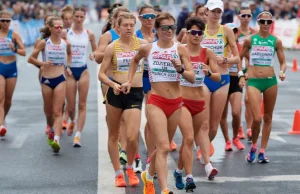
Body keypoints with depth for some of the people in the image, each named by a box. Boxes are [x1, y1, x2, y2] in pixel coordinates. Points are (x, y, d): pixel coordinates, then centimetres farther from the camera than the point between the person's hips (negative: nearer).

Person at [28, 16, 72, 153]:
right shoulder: (44, 43, -4)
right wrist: (42, 63, -17)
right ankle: (52, 129, 43)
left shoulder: (66, 44, 2)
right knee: (49, 111, 14)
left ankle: (56, 140, -22)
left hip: (60, 79, 0)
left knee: (57, 111, -11)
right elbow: (31, 59, -1)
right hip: (46, 80, 0)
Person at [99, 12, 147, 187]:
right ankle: (118, 173, 22)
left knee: (132, 137, -12)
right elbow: (102, 74, 1)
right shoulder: (112, 47, 0)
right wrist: (113, 84, -16)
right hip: (116, 92, 1)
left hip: (135, 93, -1)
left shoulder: (143, 44, 2)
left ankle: (130, 168, 16)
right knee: (114, 135, 8)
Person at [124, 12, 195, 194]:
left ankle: (148, 175, 42)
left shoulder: (180, 49, -1)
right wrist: (130, 80, 19)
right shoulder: (148, 49, 1)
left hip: (176, 103, 2)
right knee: (163, 146, -16)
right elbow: (135, 60, 24)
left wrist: (181, 69, -22)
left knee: (163, 146, 16)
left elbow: (192, 78, -4)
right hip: (156, 102, -2)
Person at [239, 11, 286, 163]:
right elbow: (239, 58, 11)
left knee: (268, 117, 8)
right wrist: (240, 75, 4)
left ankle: (262, 151, 18)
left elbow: (283, 62, 6)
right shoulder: (250, 40, 0)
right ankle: (253, 146, 13)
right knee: (257, 119, -13)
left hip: (270, 81, 2)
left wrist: (282, 72, -13)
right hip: (253, 81, -2)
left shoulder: (276, 41, 2)